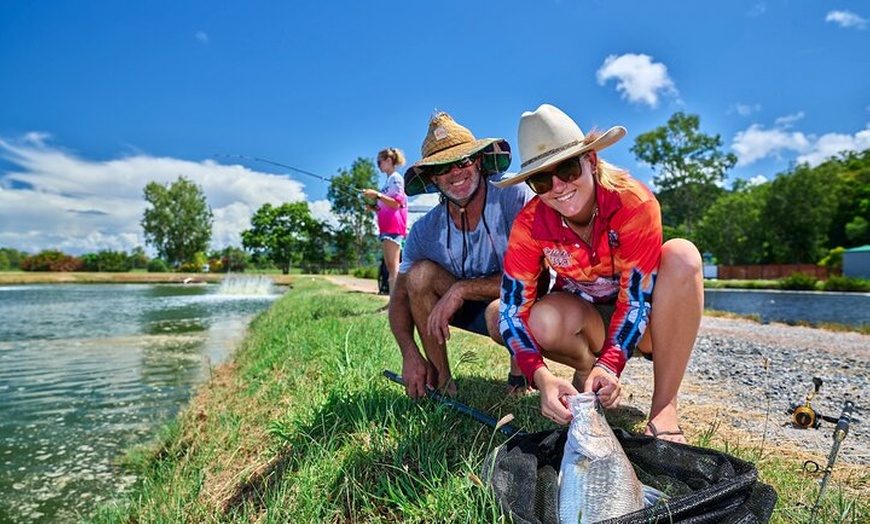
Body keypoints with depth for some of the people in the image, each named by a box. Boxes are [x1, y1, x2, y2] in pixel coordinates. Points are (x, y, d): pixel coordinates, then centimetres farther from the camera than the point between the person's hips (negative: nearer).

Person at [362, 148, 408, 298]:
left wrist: (377, 195, -20)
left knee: (393, 265, -15)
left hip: (393, 227, -10)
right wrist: (374, 207, 12)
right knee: (389, 266, 6)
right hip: (386, 227, 10)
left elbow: (396, 204, -15)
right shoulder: (388, 180, 23)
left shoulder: (396, 178, -4)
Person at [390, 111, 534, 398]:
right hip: (470, 310, 4)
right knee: (420, 273, -20)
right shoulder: (425, 231, -10)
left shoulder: (517, 200, -21)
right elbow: (400, 296, -6)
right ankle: (441, 381, -9)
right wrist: (409, 354, -21)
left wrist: (462, 288, -28)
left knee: (499, 313, -38)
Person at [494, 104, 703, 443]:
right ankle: (586, 368, 1)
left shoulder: (634, 203, -25)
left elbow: (637, 298, -25)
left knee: (681, 255, -31)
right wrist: (541, 377, -38)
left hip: (639, 323, 0)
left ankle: (664, 407, -24)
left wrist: (610, 364, -38)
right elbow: (512, 310, -24)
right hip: (586, 319, 0)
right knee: (545, 321, -36)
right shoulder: (529, 224, -20)